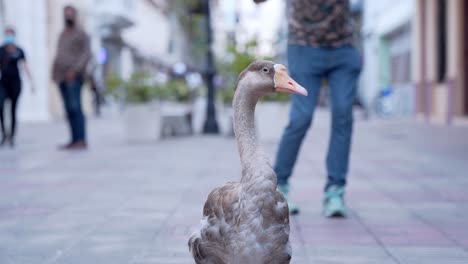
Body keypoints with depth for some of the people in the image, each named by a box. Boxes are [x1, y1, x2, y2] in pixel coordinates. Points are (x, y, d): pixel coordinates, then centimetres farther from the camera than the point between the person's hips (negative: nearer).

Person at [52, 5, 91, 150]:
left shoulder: (81, 34, -3)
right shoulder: (63, 35, 20)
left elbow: (86, 54, -13)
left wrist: (75, 70, -22)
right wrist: (54, 72, 12)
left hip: (74, 77, -8)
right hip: (62, 77, 8)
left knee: (75, 107, -16)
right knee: (69, 109, 5)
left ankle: (81, 141, -19)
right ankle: (75, 140, 7)